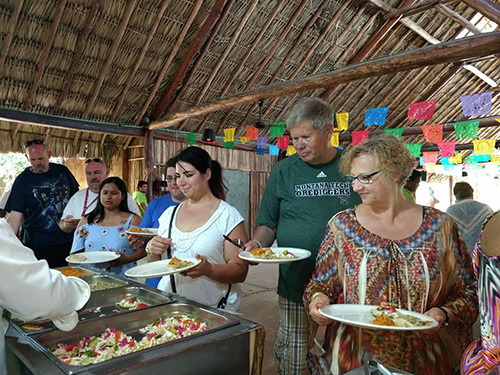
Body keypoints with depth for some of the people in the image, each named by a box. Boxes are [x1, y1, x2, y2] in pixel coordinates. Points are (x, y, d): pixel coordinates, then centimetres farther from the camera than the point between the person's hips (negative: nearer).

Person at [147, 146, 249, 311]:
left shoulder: (228, 216, -5)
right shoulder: (169, 214, 11)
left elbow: (240, 271, -8)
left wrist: (208, 269, -24)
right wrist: (152, 251, -3)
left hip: (213, 309, -4)